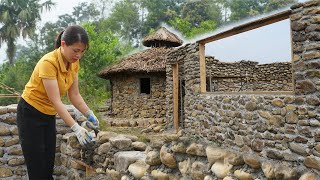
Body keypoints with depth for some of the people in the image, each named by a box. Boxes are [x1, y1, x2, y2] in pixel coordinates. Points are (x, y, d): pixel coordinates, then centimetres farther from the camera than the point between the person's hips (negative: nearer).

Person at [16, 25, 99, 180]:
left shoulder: (74, 63, -6)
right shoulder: (48, 62, -28)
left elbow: (74, 95, -1)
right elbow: (56, 101, -30)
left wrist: (89, 115, -12)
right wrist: (76, 128, -33)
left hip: (49, 115, 7)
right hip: (30, 114, -6)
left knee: (49, 166, 10)